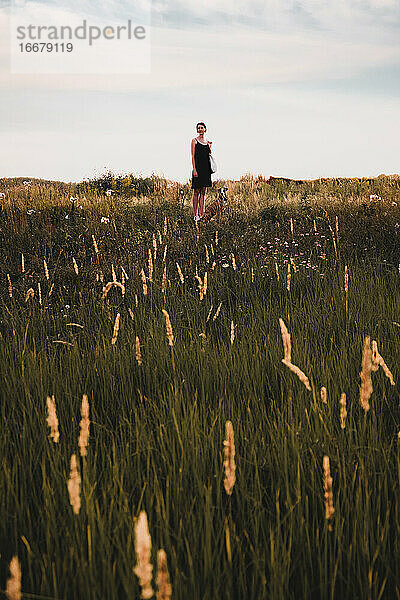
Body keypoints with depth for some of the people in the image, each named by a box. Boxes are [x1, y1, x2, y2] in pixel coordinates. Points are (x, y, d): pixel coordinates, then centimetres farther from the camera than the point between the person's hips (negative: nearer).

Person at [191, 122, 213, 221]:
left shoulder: (208, 142, 15)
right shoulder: (194, 140, 0)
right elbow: (193, 156, -6)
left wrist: (210, 147, 3)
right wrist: (194, 169, -14)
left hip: (206, 168, 5)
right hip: (198, 167, -5)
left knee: (203, 192, 5)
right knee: (196, 192, -3)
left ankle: (202, 214, 7)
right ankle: (196, 215, -1)